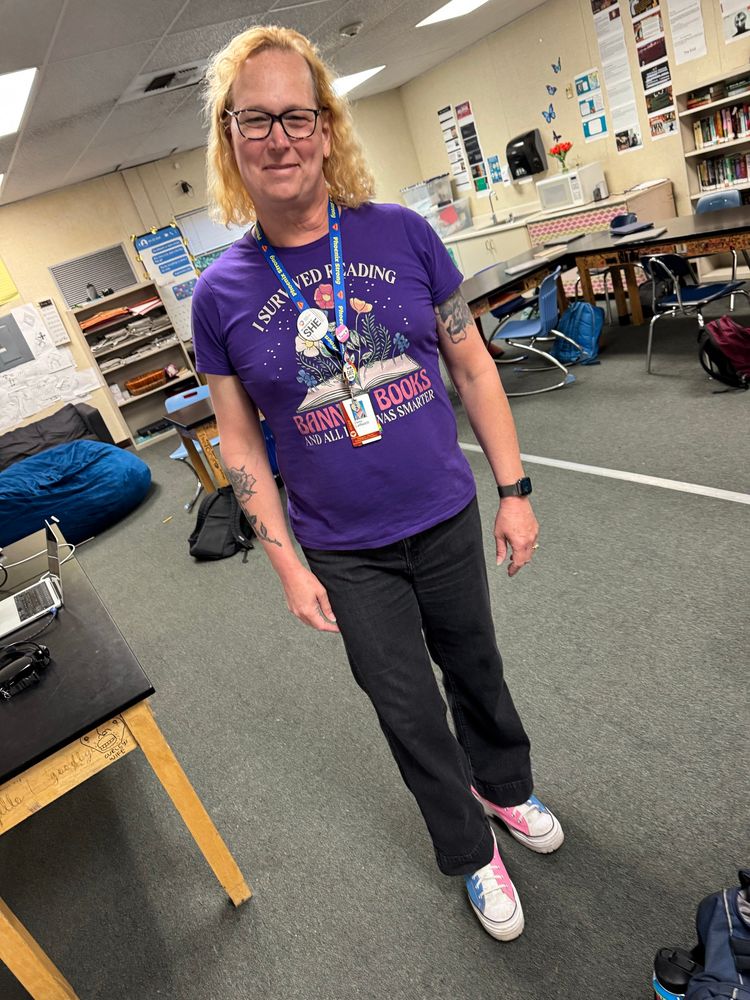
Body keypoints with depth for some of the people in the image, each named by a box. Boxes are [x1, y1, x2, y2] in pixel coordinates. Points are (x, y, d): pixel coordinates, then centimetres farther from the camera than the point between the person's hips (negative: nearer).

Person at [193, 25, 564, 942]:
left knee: (475, 670, 23)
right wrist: (288, 564, -5)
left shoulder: (402, 234, -6)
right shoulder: (221, 293, -8)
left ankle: (506, 789, 56)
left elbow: (472, 366, -1)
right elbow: (239, 439, -2)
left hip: (446, 522, 1)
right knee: (411, 716, 15)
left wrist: (514, 491, -2)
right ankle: (471, 854, 44)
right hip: (346, 554, -1)